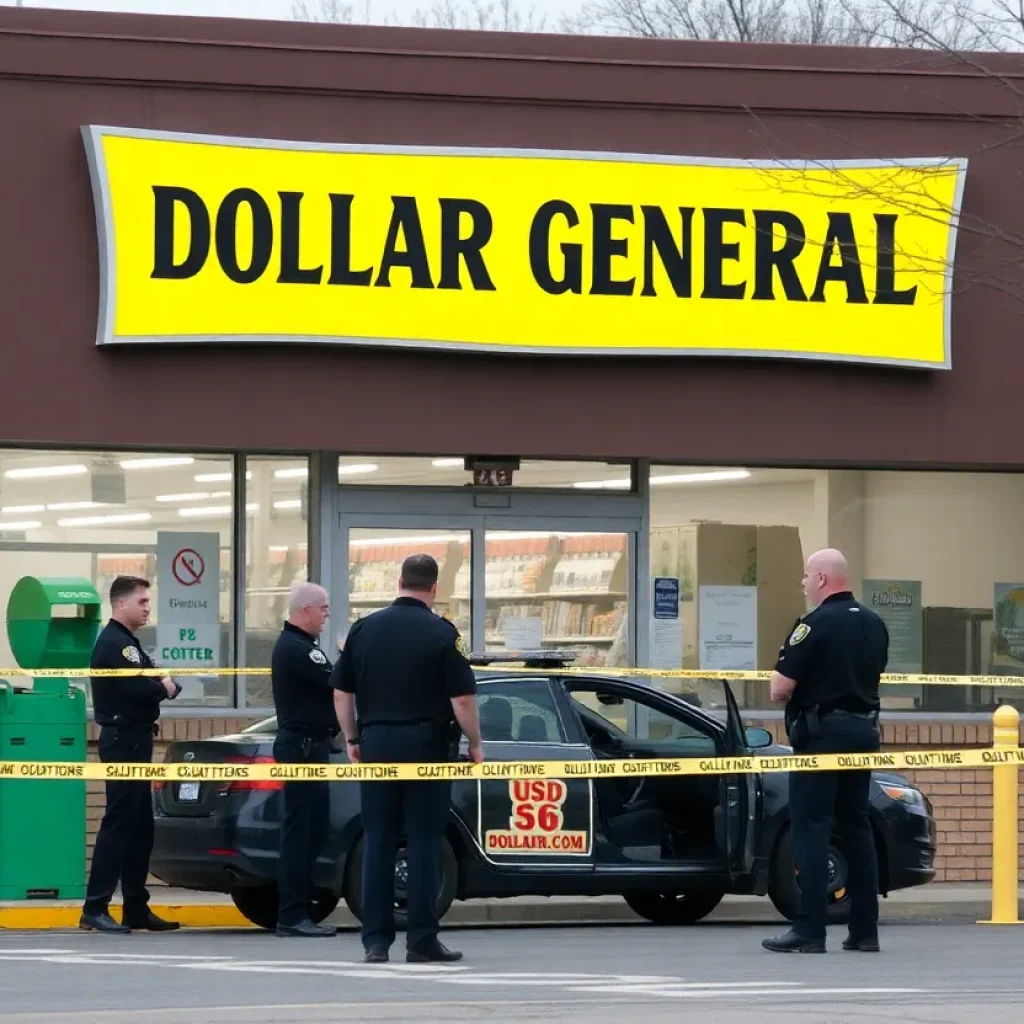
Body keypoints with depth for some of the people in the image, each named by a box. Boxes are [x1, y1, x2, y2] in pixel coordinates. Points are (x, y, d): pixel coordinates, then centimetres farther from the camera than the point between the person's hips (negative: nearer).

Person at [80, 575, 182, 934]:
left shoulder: (128, 643, 20)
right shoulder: (114, 643, -13)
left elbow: (161, 682, 16)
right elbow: (139, 689, -23)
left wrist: (165, 684, -7)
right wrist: (163, 687, -3)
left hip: (135, 741, 10)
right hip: (123, 740, -10)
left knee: (140, 826, 11)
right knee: (119, 823, -12)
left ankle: (136, 908, 15)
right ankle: (95, 909, -14)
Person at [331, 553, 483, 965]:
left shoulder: (364, 629, 5)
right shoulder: (441, 634, -7)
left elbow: (342, 692, 9)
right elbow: (462, 699, -10)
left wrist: (352, 740, 19)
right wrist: (475, 745, 3)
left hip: (376, 745, 3)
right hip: (427, 747, -3)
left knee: (377, 842, 6)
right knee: (424, 842, 0)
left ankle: (376, 939, 3)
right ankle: (421, 941, 0)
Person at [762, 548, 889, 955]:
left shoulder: (815, 624, -14)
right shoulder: (874, 624, 10)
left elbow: (779, 689, -15)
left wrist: (788, 692, 5)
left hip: (822, 730, -7)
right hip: (864, 729, 7)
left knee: (811, 828, -5)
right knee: (856, 826, 12)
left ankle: (809, 930, -9)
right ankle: (865, 929, 11)